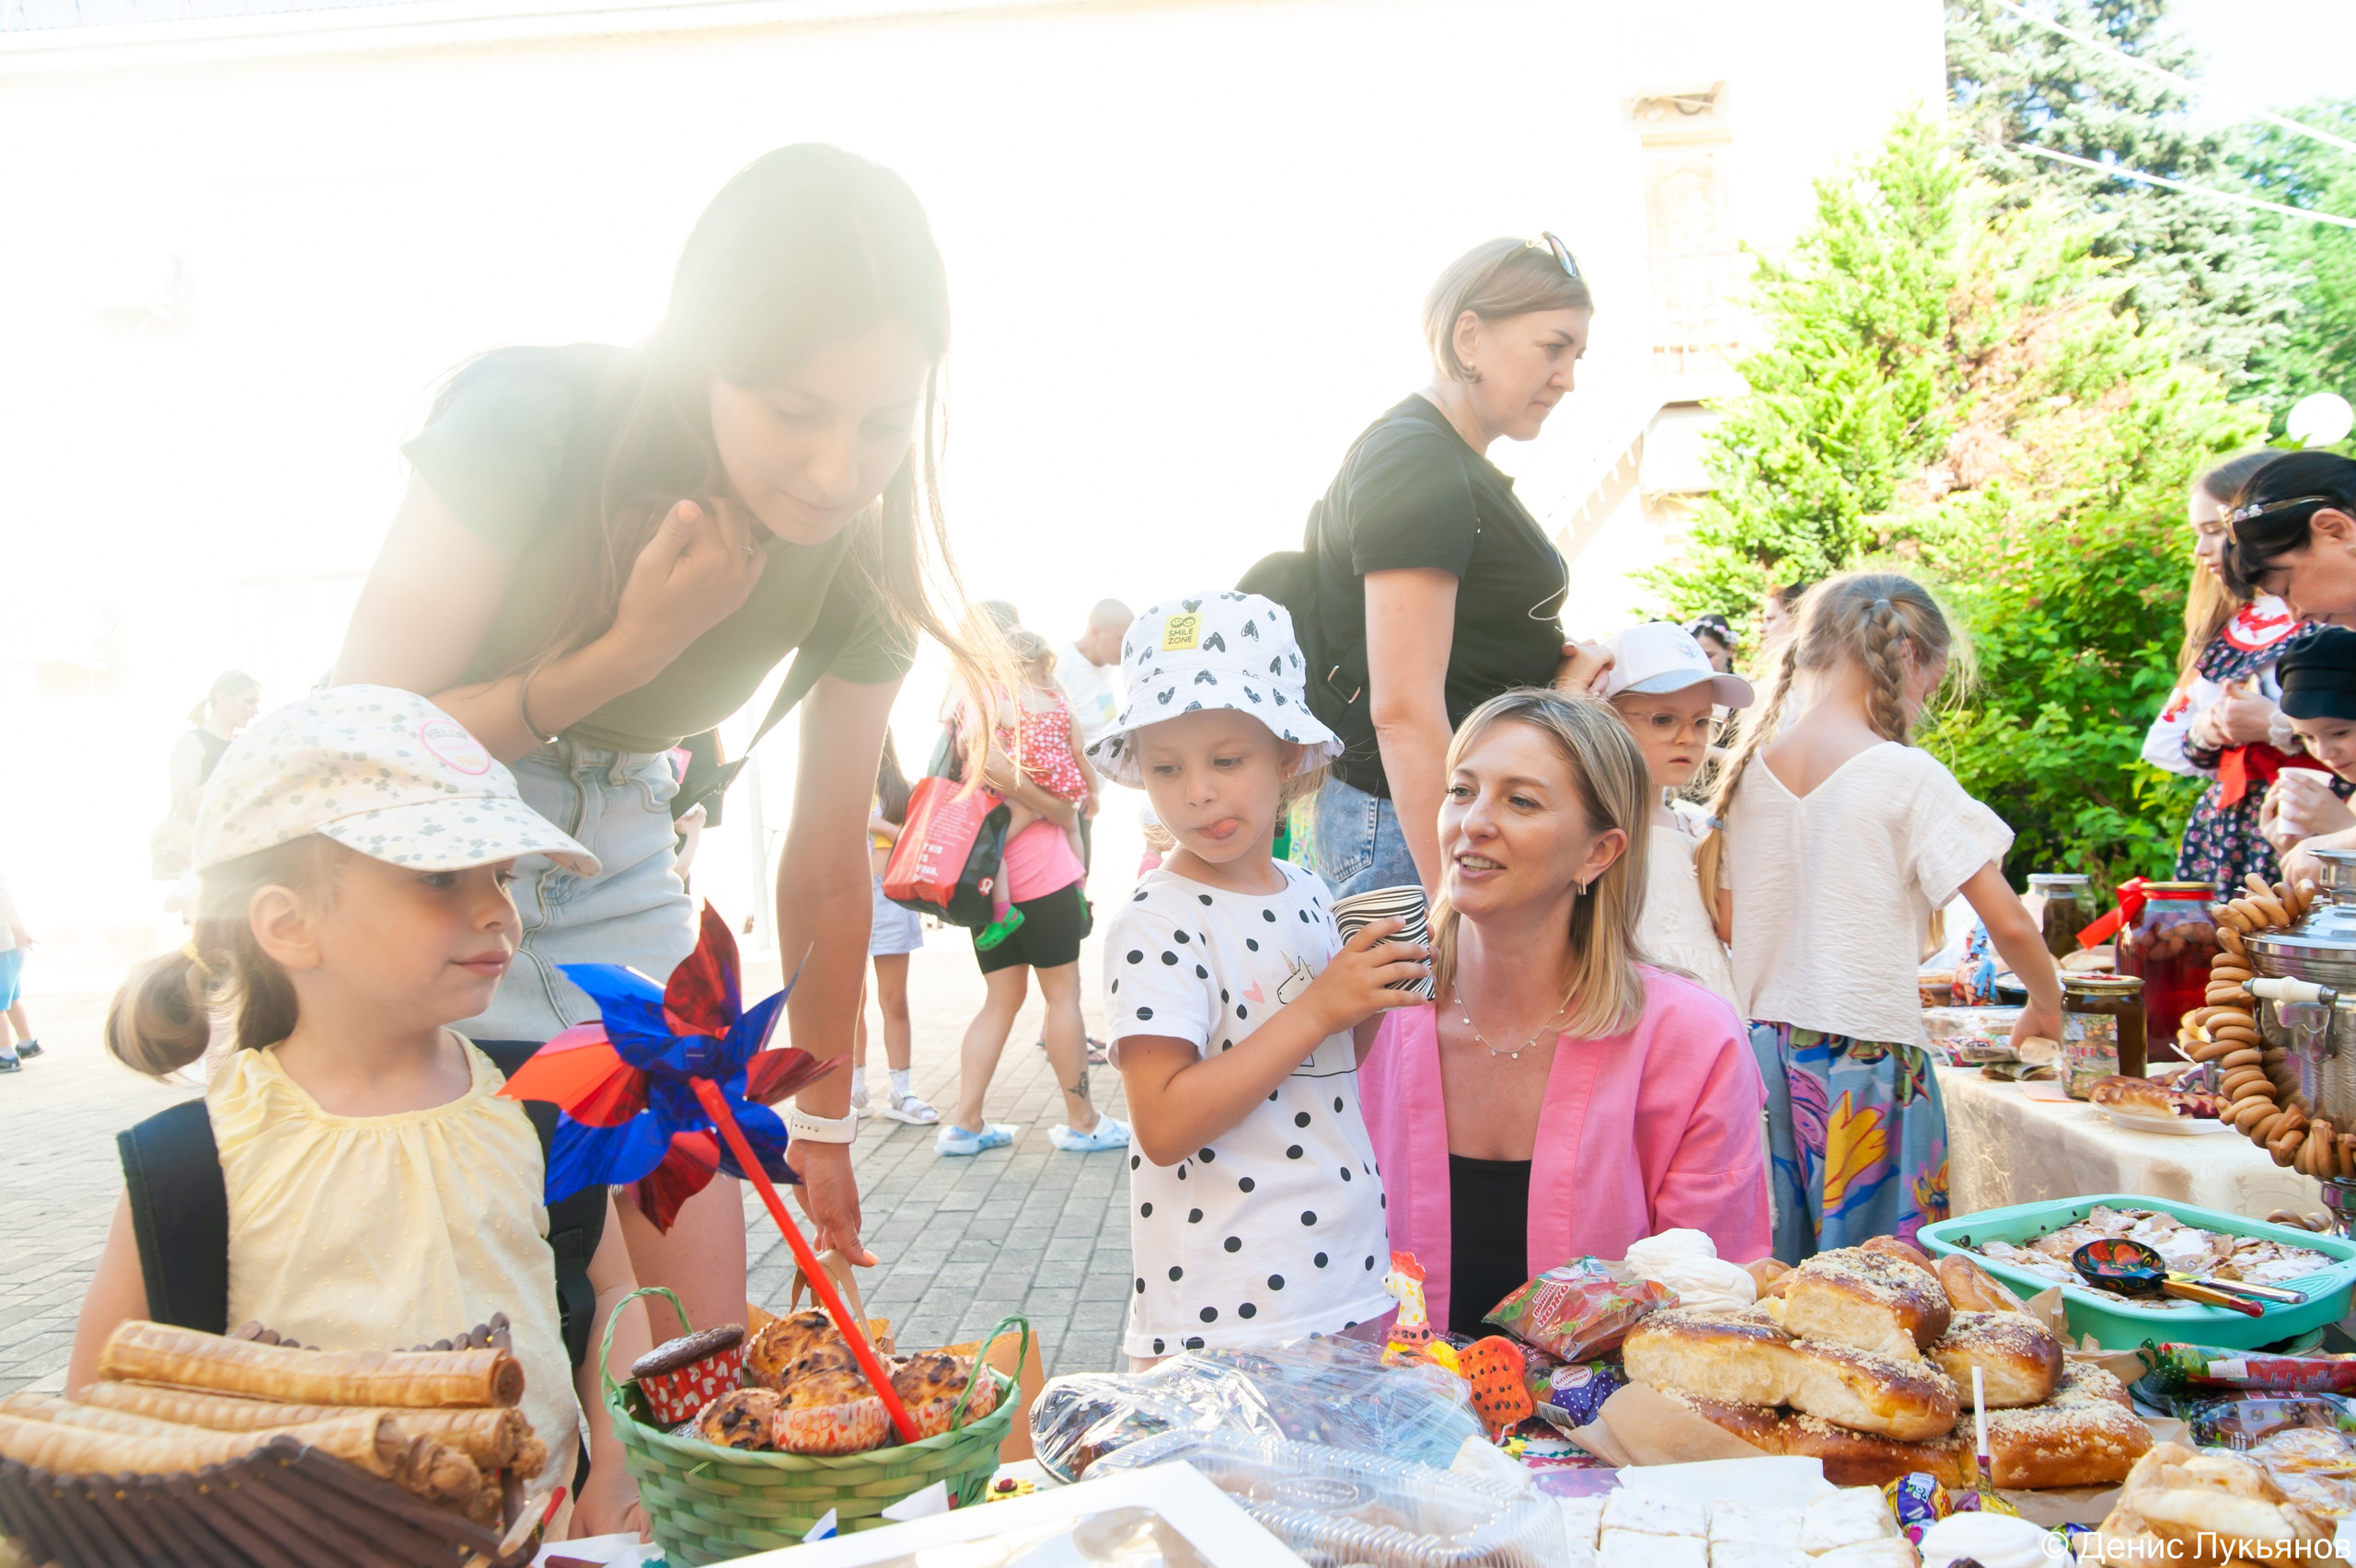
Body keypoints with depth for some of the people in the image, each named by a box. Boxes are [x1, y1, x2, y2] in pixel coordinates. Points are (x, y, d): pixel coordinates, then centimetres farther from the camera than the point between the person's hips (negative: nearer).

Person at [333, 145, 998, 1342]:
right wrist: (630, 650, -29)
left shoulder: (863, 560, -11)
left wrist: (820, 1126, 10)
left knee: (705, 1351, 3)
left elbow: (826, 865, 0)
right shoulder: (529, 424, -24)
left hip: (617, 877, 4)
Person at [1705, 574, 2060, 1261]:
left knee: (1772, 1280, 13)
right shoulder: (1908, 775, -10)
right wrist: (2047, 1004, 10)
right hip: (1866, 1057, -5)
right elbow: (2007, 923, -8)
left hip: (1765, 1048, 6)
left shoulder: (1750, 770, 5)